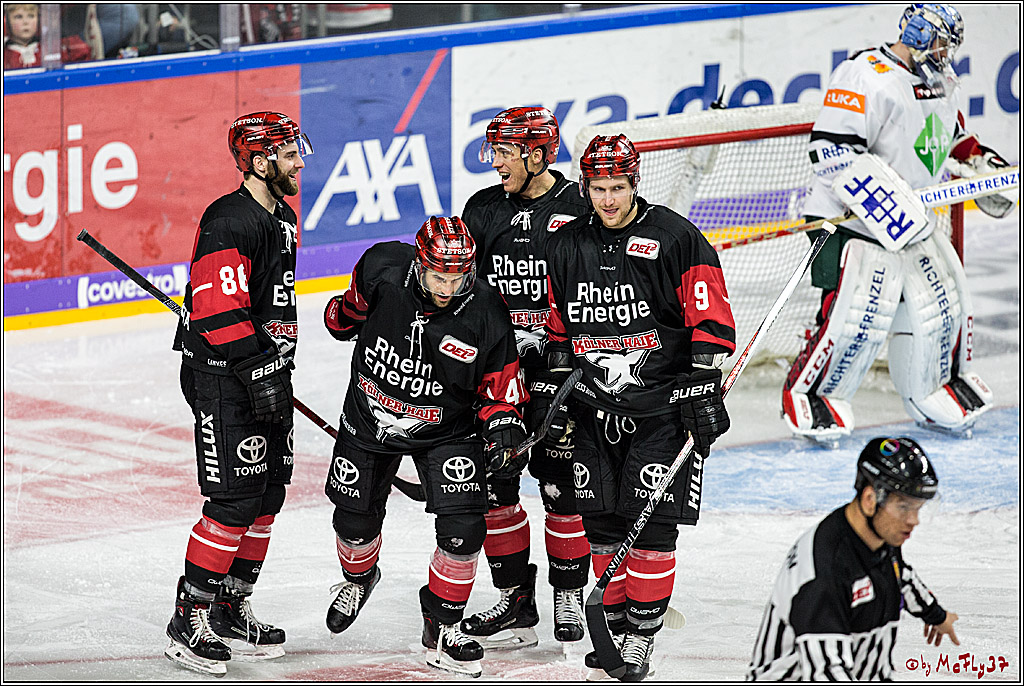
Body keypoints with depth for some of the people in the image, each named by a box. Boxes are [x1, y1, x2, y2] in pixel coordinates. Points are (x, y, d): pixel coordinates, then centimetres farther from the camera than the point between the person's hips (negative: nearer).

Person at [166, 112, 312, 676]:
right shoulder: (228, 223, -18)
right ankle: (189, 620, -2)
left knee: (267, 495, 11)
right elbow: (219, 310, -25)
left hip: (265, 371, 10)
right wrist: (258, 370, -26)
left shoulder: (282, 217, 14)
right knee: (235, 498, -10)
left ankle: (231, 608, 22)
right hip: (224, 377, -10)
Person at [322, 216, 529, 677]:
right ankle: (358, 578, 48)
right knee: (355, 518, 12)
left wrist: (502, 423, -25)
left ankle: (441, 627, 8)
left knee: (463, 528, -14)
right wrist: (342, 316, 20)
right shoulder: (382, 268, -23)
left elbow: (500, 380, -9)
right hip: (370, 416, 1)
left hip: (446, 428, -1)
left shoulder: (486, 313, -24)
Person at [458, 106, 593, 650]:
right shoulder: (482, 212, 7)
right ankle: (515, 601, 9)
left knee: (563, 482, -1)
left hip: (563, 367, -3)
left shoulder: (580, 211, -3)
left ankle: (570, 597, 14)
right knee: (492, 481, 0)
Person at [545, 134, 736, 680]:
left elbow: (710, 320, -9)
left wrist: (702, 390, -14)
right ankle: (615, 624, 18)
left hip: (662, 404, -5)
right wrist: (557, 391, 13)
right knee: (601, 522, 5)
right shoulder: (566, 246, 7)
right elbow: (558, 328, 17)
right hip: (595, 406, 5)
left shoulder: (675, 237, -8)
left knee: (652, 523, -7)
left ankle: (642, 635, 1)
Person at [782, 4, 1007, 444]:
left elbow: (951, 139, 31)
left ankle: (932, 392, 31)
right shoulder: (868, 77, -19)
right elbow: (831, 147, -25)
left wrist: (981, 165, 18)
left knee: (942, 305, 9)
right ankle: (806, 394, 2)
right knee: (858, 315, -17)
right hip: (849, 222, -9)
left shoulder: (942, 84, 11)